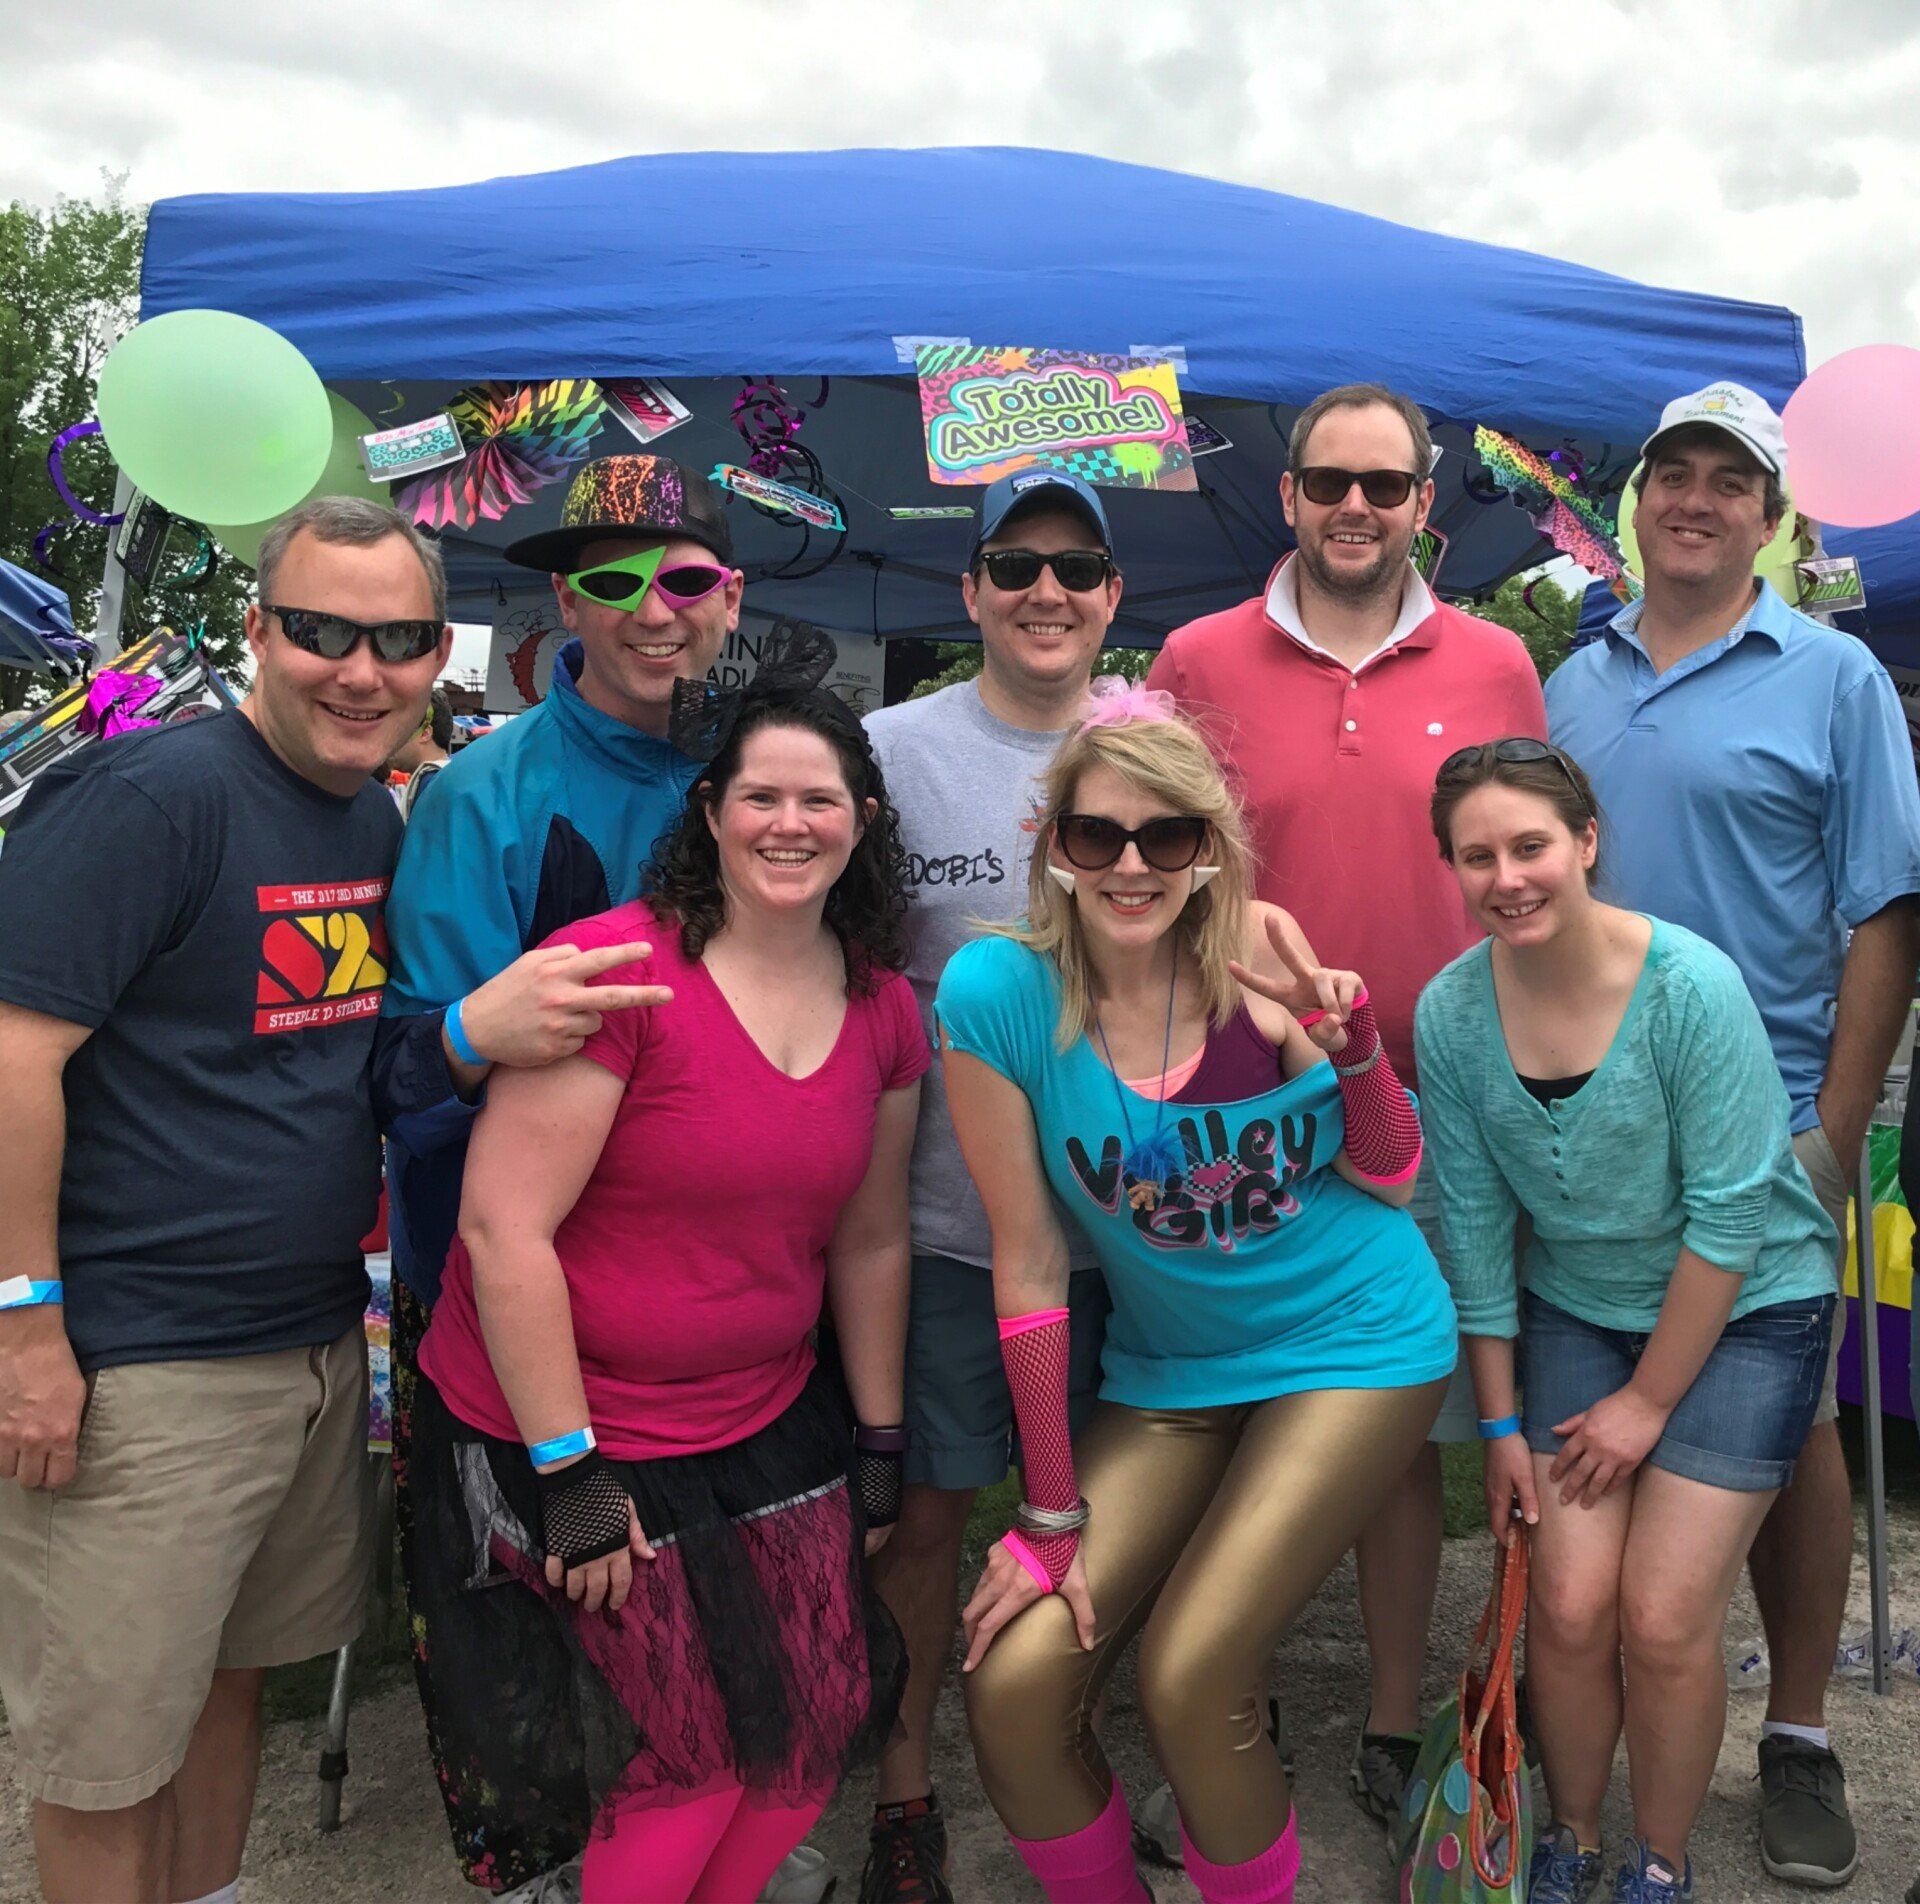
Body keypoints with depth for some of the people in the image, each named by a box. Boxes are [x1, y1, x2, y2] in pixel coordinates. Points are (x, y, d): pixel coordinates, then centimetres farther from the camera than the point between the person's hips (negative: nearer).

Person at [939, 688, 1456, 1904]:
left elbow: (1395, 1182, -2)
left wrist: (1348, 1036, -21)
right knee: (1013, 1688, -8)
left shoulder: (1264, 957, -12)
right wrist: (1053, 1518, -5)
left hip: (1353, 1345, -1)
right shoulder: (1000, 993, -15)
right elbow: (1028, 1263, -10)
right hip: (1167, 1373, 2)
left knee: (1188, 1681, -14)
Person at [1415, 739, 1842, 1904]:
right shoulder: (1451, 1011, -12)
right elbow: (1477, 1224, -4)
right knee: (1569, 1603, -4)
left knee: (1663, 1619, -7)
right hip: (1578, 1308, 3)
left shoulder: (1691, 986, -24)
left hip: (1745, 1309, -3)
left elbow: (1729, 1217, -18)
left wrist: (1648, 1401, -11)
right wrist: (1501, 1420, 0)